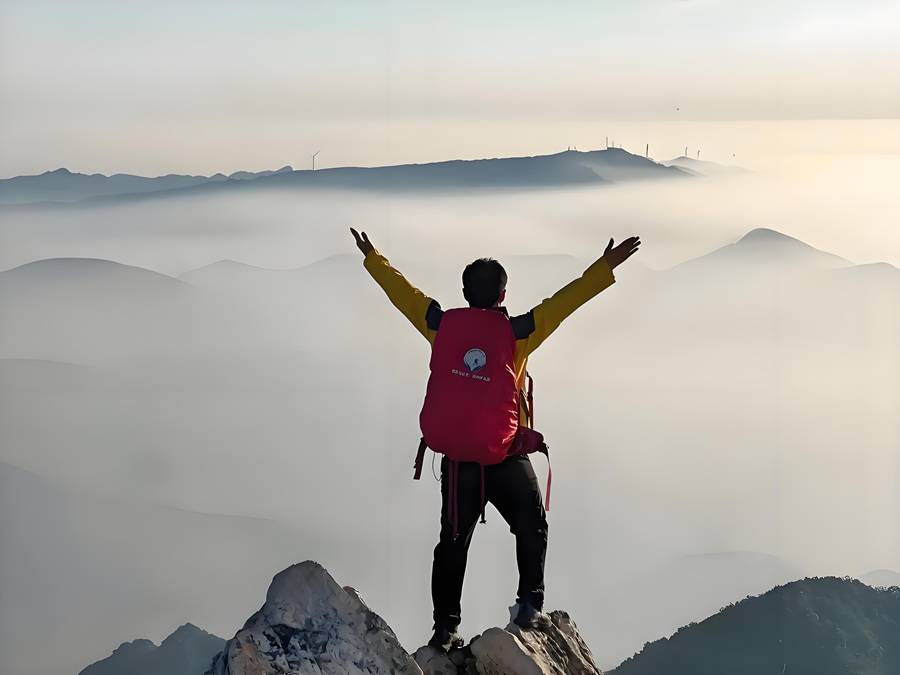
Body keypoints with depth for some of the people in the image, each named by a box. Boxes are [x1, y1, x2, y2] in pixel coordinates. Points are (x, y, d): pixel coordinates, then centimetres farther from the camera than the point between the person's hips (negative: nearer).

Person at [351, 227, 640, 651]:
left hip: (457, 455, 3)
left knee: (454, 541, 12)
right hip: (507, 456, -3)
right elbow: (562, 303, -10)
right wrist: (605, 268, -5)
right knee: (532, 528, 15)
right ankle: (530, 604, 1)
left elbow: (405, 295, 8)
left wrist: (373, 260, 22)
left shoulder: (445, 329, -3)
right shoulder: (516, 333, -10)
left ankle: (445, 626, 11)